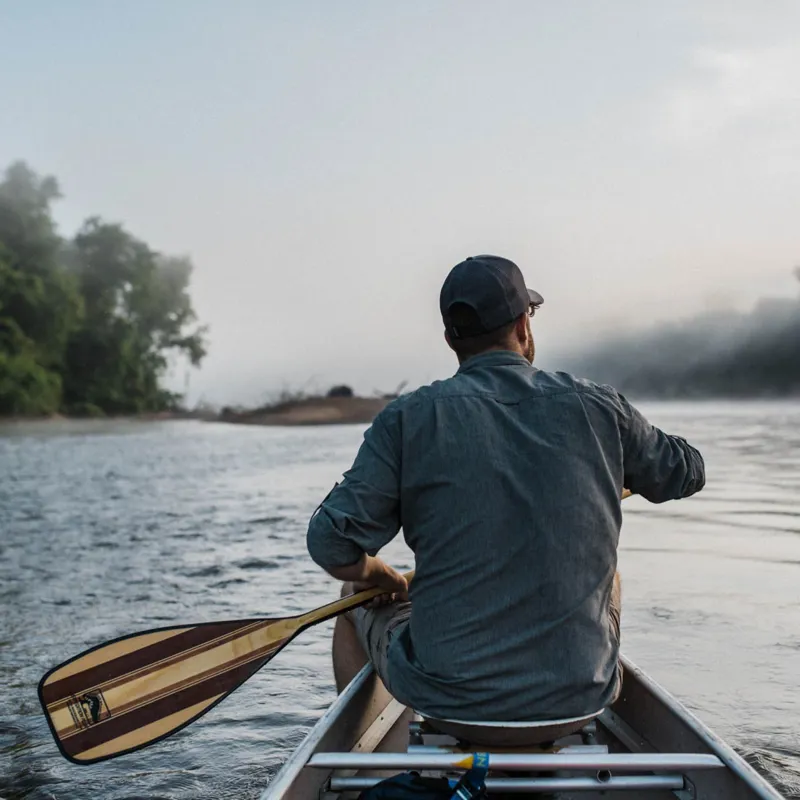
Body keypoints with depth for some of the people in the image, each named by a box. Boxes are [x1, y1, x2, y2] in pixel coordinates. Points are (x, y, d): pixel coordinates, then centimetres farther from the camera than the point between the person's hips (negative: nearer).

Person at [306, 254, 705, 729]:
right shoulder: (597, 408, -3)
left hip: (443, 693, -2)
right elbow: (687, 473, 13)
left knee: (359, 598, 27)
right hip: (578, 697, 2)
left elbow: (332, 543, -12)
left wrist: (387, 580, 10)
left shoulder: (411, 418, -9)